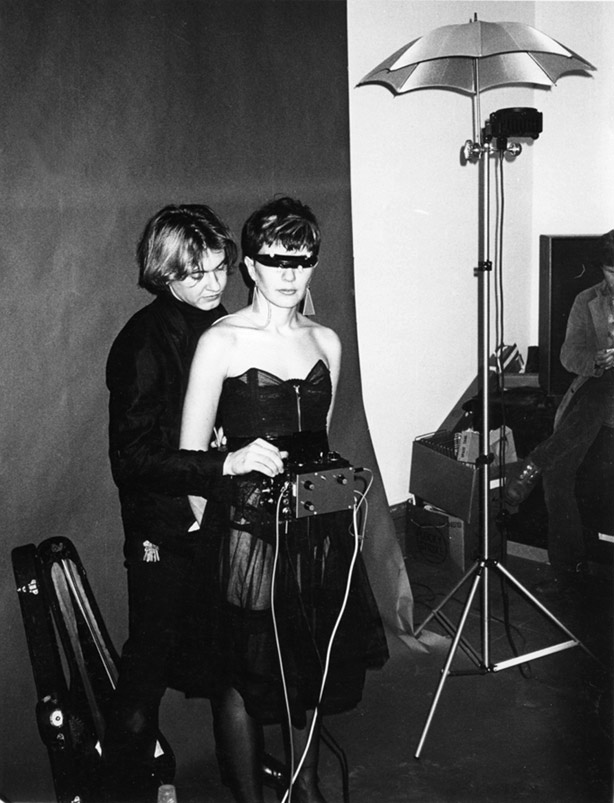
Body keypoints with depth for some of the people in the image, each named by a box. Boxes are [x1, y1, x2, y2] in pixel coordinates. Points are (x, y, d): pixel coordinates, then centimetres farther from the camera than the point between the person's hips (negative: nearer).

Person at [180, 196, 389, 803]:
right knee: (243, 674, 7)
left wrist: (328, 491, 16)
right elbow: (191, 454, -8)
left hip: (319, 526, 5)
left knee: (313, 666, 18)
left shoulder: (326, 341, 6)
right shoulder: (221, 342, -10)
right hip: (248, 528, -5)